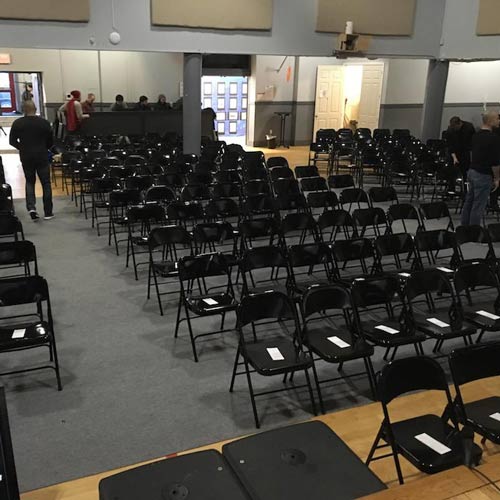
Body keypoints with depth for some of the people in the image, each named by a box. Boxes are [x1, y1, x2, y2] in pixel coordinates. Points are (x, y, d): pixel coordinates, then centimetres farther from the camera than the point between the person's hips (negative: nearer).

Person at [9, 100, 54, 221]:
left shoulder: (17, 123, -5)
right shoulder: (44, 122, -8)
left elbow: (12, 141, 0)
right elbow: (51, 141, -2)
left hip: (26, 157, 1)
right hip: (42, 156, -1)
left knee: (29, 182, 16)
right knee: (46, 183, 7)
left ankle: (31, 207, -3)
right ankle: (48, 212, 9)